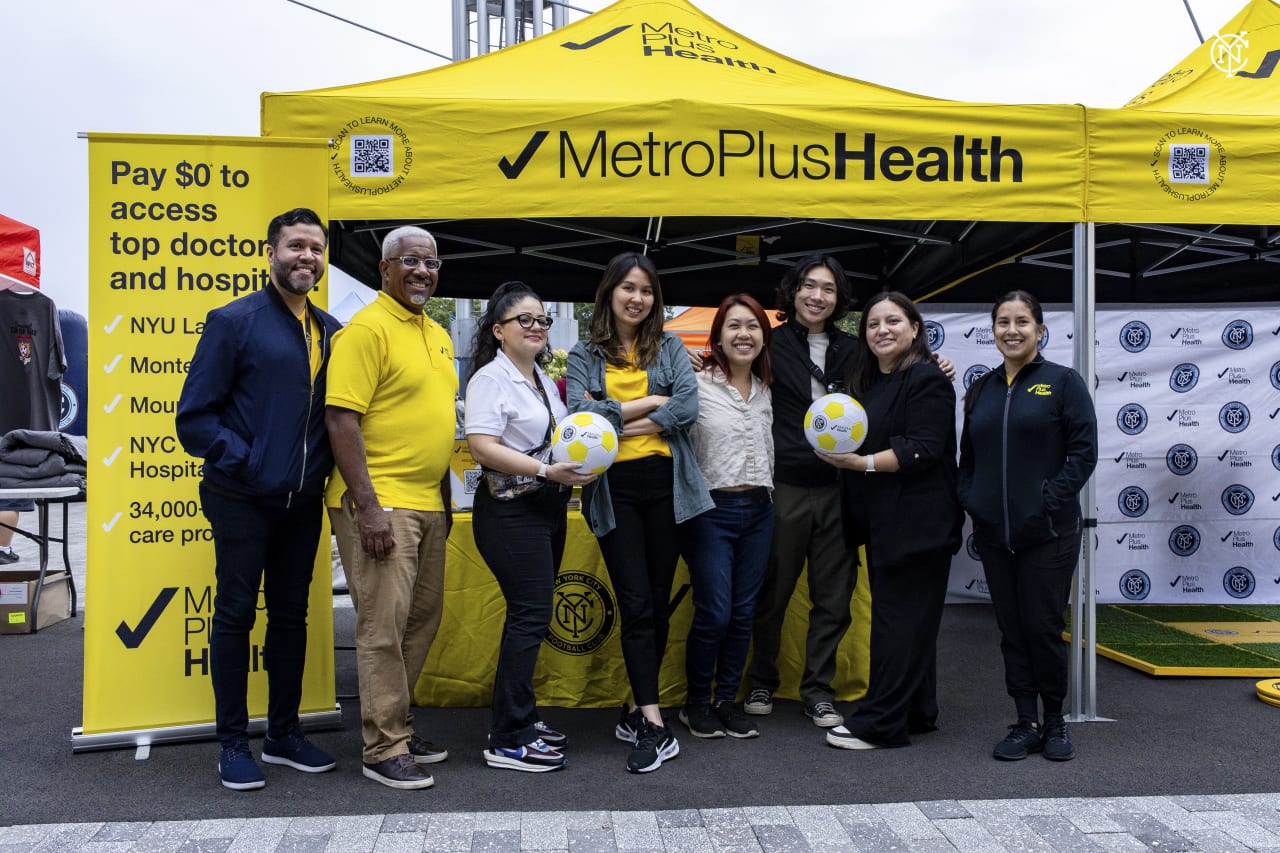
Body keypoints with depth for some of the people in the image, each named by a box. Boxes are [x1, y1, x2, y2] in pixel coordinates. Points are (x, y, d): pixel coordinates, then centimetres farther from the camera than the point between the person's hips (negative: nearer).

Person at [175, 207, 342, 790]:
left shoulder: (330, 332, 9)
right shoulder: (234, 322, -6)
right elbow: (194, 416, -8)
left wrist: (325, 469, 2)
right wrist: (244, 463, -15)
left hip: (302, 503, 5)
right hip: (244, 501, -5)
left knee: (291, 614, 13)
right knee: (235, 614, 5)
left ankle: (284, 733, 26)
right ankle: (233, 743, 17)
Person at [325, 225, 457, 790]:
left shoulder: (437, 334, 16)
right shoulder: (367, 329, -11)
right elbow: (341, 420, -18)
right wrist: (367, 507, -22)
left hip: (427, 503, 9)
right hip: (380, 503, -9)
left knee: (423, 618, 15)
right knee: (384, 624, -4)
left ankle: (396, 723, 29)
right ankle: (384, 749, 8)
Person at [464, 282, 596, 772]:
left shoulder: (544, 380, 17)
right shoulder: (491, 378, -10)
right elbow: (482, 447, -20)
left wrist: (579, 466, 10)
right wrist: (546, 470, -24)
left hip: (548, 507, 9)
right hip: (510, 510, -9)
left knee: (532, 616, 12)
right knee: (530, 616, -10)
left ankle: (520, 718, 24)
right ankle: (508, 741, -2)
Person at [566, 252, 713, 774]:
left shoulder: (670, 348, 11)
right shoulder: (584, 357, 9)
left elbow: (689, 406, -7)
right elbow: (579, 416, -8)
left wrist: (614, 417, -10)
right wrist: (647, 403, -8)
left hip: (665, 483, 1)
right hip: (615, 489, -1)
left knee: (658, 602, 6)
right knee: (636, 604, -5)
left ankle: (637, 710, 21)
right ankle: (655, 726, -3)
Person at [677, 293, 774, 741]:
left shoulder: (766, 390, 11)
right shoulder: (697, 385, -7)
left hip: (758, 510, 5)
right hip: (712, 510, -5)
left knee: (743, 613, 9)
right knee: (714, 613, -4)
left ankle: (727, 700, 23)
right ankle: (696, 703, 17)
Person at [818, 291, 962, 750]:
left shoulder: (927, 380, -10)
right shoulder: (865, 383, 16)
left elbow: (923, 450, -20)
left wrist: (863, 463, -25)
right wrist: (840, 455, 12)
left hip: (916, 523, -9)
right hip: (881, 522, 9)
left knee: (897, 618, -5)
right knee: (908, 618, 14)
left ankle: (880, 722, 0)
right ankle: (917, 714, 23)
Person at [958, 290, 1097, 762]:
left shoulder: (1063, 381, -1)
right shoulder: (981, 390, 12)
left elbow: (1084, 450, -7)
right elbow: (967, 456, 17)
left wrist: (1050, 499, -14)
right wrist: (971, 500, 2)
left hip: (1048, 532, -4)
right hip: (994, 533, 4)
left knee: (1044, 628, 0)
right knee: (1012, 630, 8)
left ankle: (1055, 722, 19)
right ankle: (1025, 724, 18)